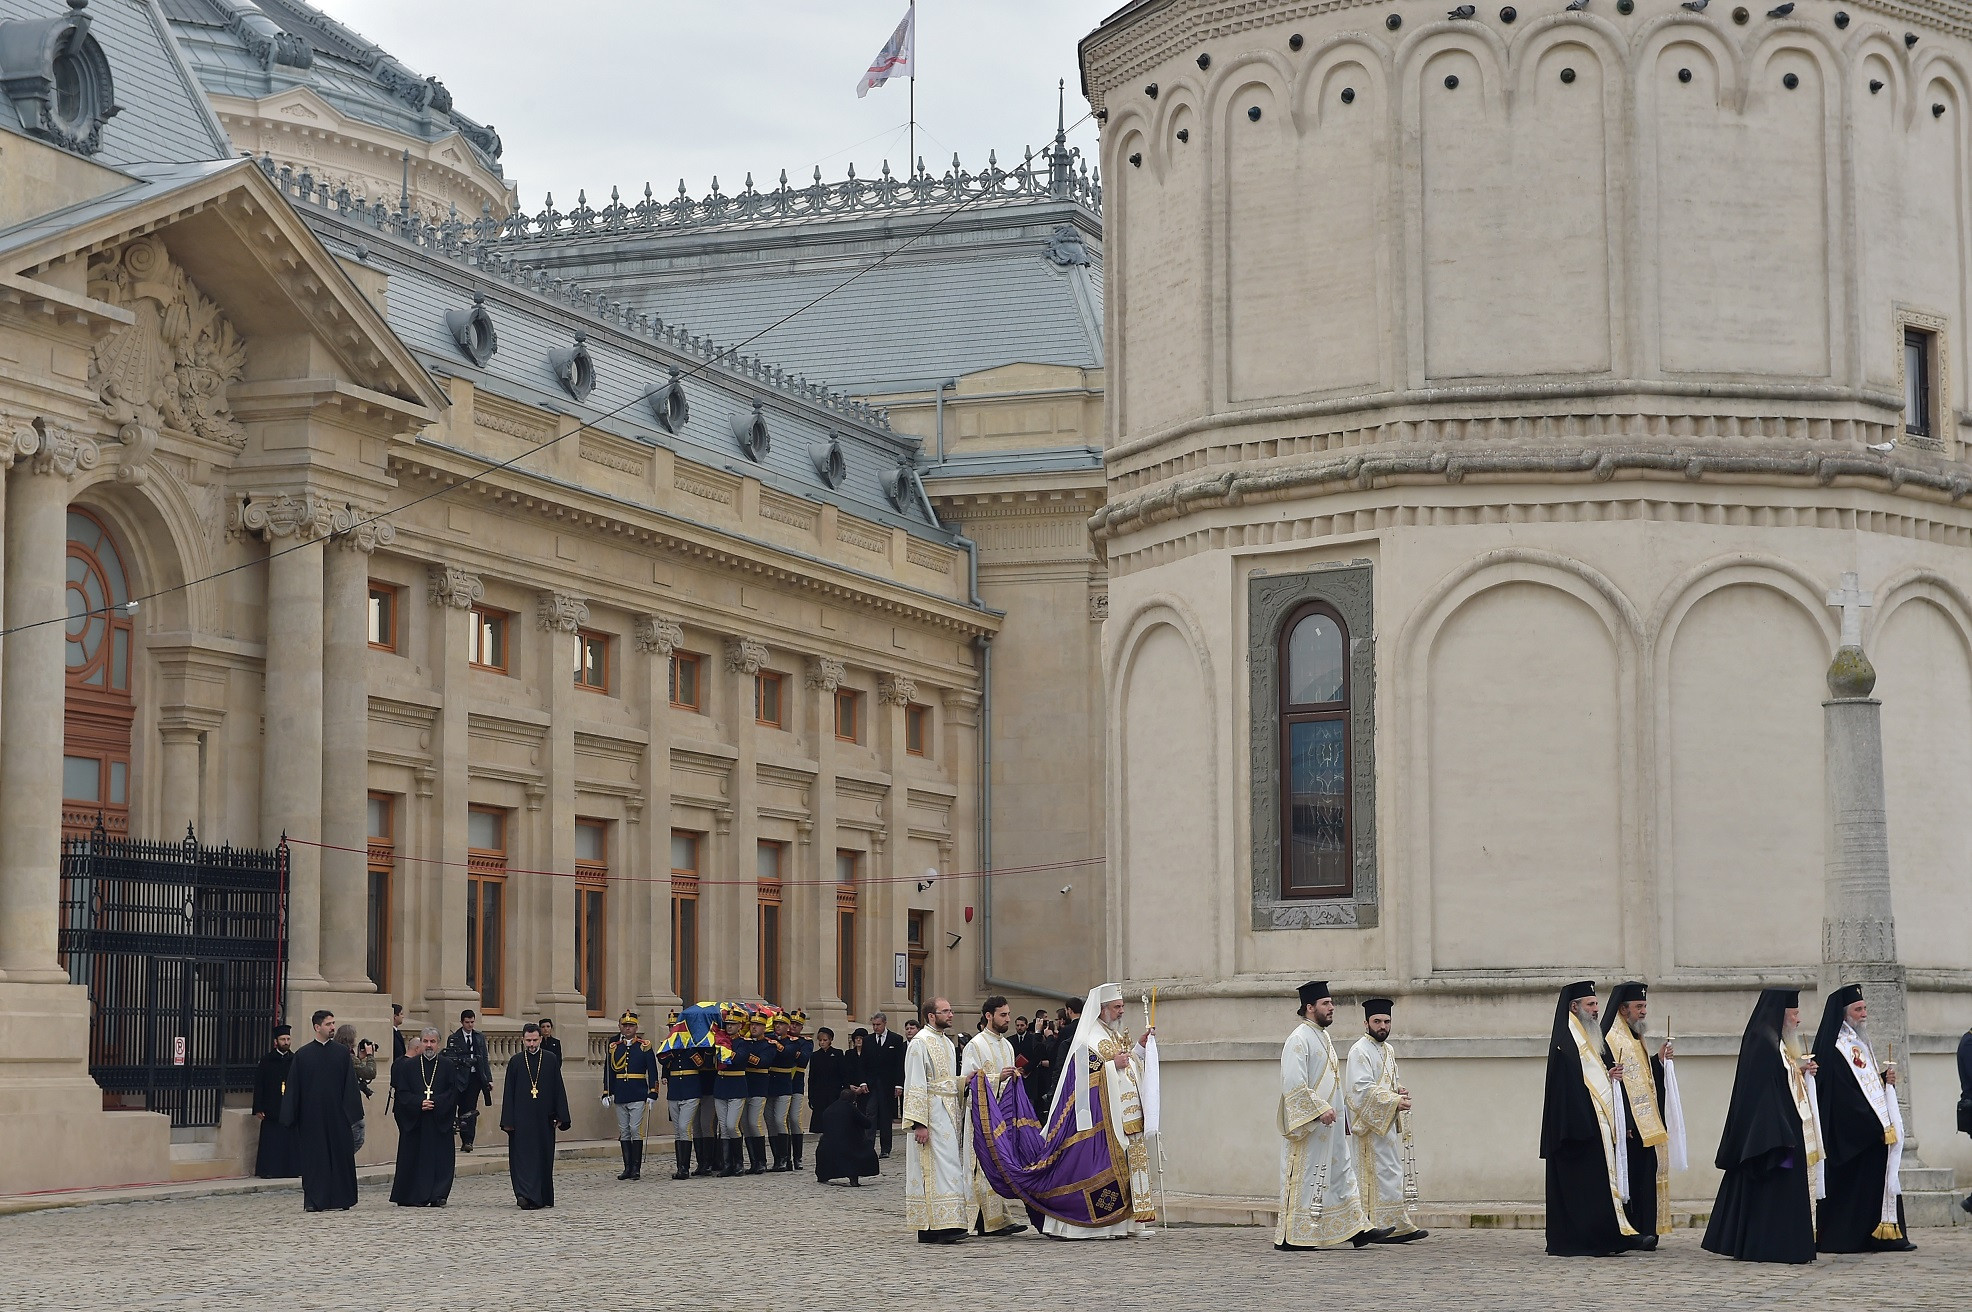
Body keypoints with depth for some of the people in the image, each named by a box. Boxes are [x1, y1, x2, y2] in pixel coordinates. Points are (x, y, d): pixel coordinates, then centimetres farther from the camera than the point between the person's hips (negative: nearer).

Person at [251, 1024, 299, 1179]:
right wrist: (258, 1109, -6)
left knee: (290, 1141, 2)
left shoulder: (296, 1060, 8)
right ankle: (268, 1170, 2)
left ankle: (291, 1169, 8)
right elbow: (258, 1086, 1)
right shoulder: (267, 1061, 3)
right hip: (271, 1110, -2)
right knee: (271, 1141, -2)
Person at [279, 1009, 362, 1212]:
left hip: (336, 1113, 1)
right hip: (312, 1115, -1)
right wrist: (292, 1116, -3)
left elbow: (350, 1084, 3)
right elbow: (293, 1087, 3)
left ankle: (339, 1199, 9)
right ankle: (314, 1200, 5)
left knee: (339, 1155, 1)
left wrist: (349, 1111, -5)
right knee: (314, 1156, 0)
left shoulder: (342, 1053, 4)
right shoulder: (303, 1054, 3)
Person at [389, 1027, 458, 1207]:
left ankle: (438, 1195, -1)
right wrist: (419, 1103, -14)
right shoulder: (409, 1065, 6)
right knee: (414, 1157, 1)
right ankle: (417, 1196, 7)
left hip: (440, 1119, 0)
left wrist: (436, 1103, -14)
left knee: (440, 1157, -4)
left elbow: (454, 1090, -1)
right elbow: (402, 1092, 1)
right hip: (414, 1119, 0)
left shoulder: (447, 1065, 5)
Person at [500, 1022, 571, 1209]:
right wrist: (508, 1121, -3)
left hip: (544, 1118, 1)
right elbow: (508, 1093, 3)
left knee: (544, 1157, 7)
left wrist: (560, 1117, -3)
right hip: (522, 1118, -1)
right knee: (524, 1157, -9)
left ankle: (543, 1197, 17)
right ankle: (526, 1195, -17)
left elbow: (558, 1089, 3)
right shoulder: (515, 1062, 3)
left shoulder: (551, 1060, 3)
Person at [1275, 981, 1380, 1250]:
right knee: (1302, 1178, -5)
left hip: (1329, 1125, 9)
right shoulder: (1299, 1039, -13)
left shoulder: (1323, 1037, 16)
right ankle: (1288, 1237, 1)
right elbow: (1294, 1084, -22)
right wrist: (1320, 1108, -24)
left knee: (1342, 1173, 8)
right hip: (1307, 1125, -9)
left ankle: (1357, 1229, 10)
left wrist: (1341, 1111, 16)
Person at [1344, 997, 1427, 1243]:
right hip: (1373, 1122, -9)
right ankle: (1388, 1226, -8)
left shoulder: (1388, 1050, 17)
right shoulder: (1360, 1052, -12)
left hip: (1389, 1121, 9)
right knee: (1385, 1172, -9)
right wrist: (1394, 1101, -24)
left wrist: (1399, 1090, 4)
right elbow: (1362, 1088, -21)